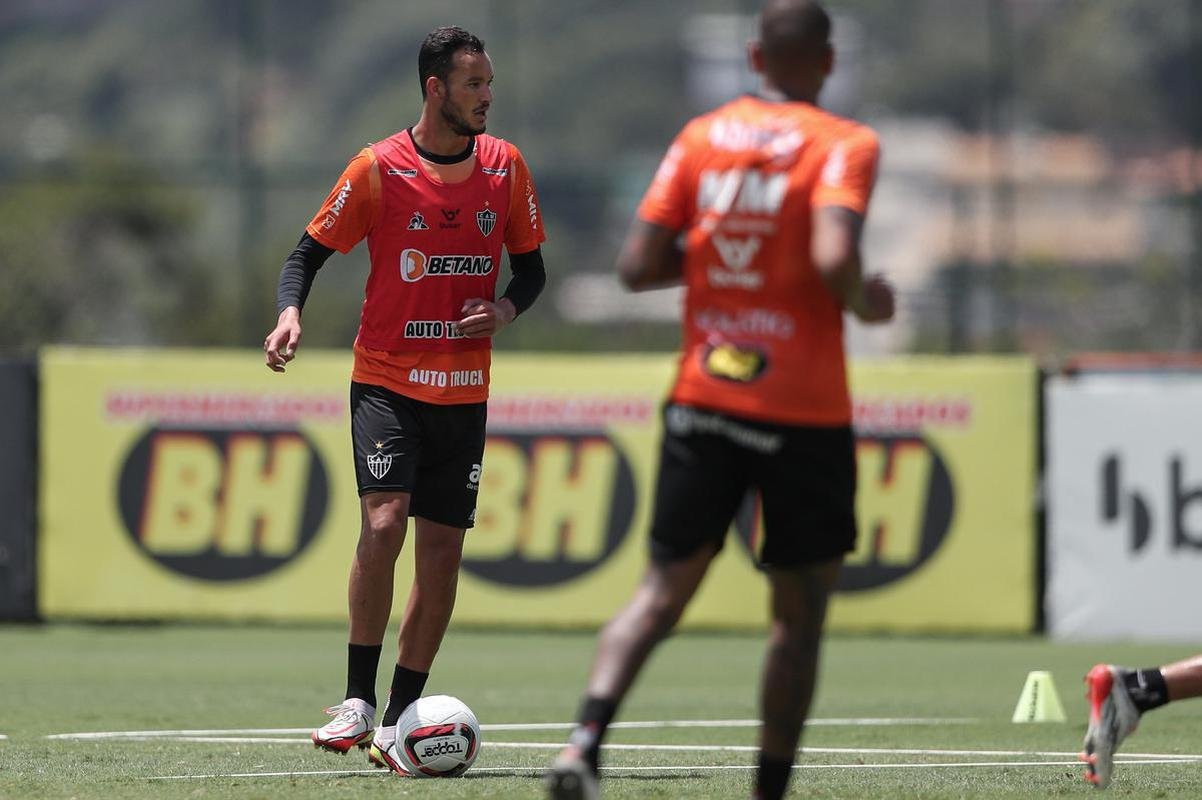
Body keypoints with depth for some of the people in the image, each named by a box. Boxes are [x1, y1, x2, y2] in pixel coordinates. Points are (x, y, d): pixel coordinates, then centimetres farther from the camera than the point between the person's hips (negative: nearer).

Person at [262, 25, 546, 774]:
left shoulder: (505, 167, 3)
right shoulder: (379, 168, -7)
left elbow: (531, 267, 13)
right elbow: (310, 252, -1)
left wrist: (505, 308, -8)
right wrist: (291, 312, -20)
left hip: (464, 392, 4)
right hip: (388, 379, -4)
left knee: (443, 553, 2)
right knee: (384, 522, -22)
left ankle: (399, 723, 10)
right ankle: (358, 700, -10)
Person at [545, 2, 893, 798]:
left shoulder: (702, 136, 6)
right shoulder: (845, 145, -6)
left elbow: (638, 265, 2)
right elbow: (833, 259, -22)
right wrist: (866, 302, -1)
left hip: (702, 402, 3)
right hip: (804, 412, -3)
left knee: (665, 589, 6)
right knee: (800, 612, 10)